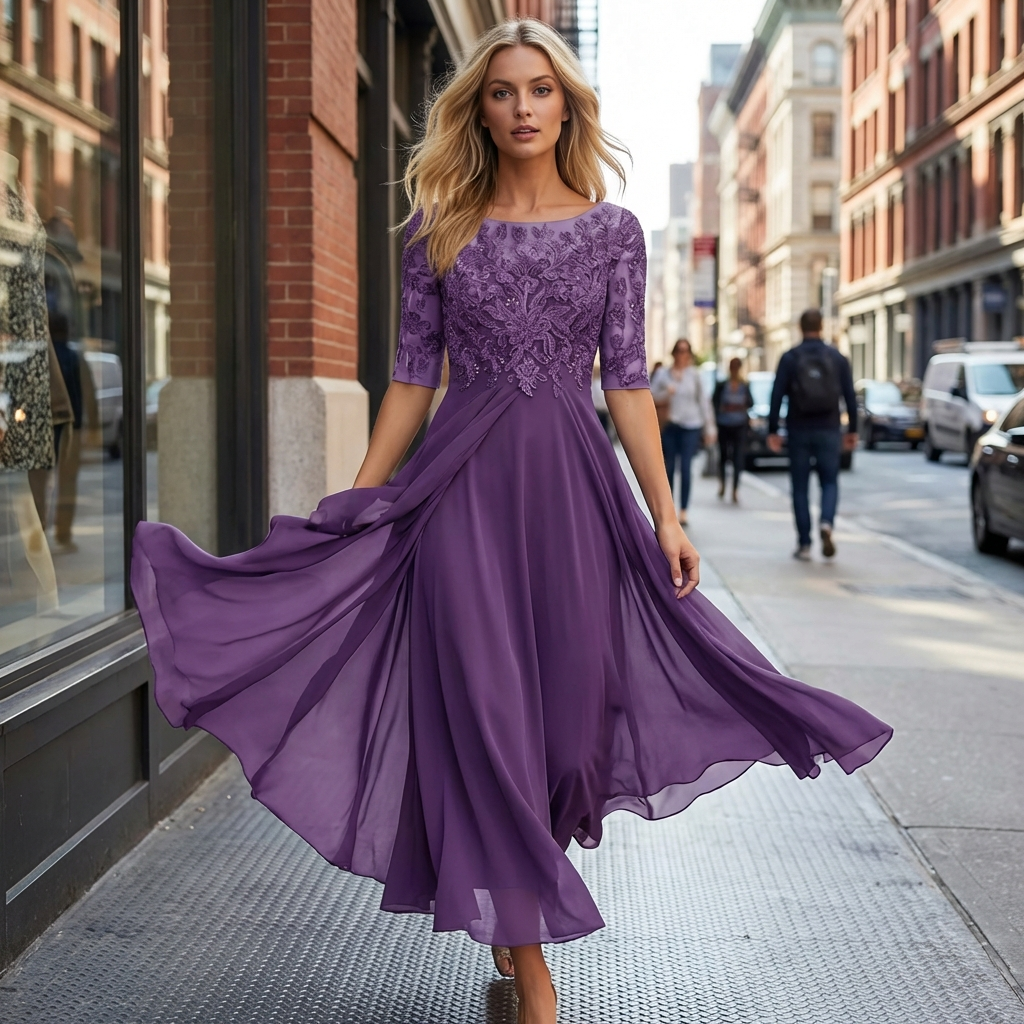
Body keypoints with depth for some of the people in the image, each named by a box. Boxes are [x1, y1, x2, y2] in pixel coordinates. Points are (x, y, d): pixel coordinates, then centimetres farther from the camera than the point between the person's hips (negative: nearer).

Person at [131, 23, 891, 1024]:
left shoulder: (612, 229, 6)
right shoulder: (440, 230, 6)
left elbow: (627, 380, 5)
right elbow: (413, 376, 7)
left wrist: (665, 516, 0)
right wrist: (349, 506, 4)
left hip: (571, 485, 1)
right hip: (462, 482, -1)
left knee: (566, 701, 3)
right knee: (486, 707, -4)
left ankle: (517, 895, 30)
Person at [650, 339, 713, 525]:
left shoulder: (694, 374, 6)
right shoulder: (663, 373, 6)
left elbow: (702, 400, 9)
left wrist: (708, 427, 8)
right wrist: (665, 394, -15)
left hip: (691, 426, -1)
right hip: (669, 426, 1)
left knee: (685, 468, -9)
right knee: (668, 469, 5)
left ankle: (683, 510, -7)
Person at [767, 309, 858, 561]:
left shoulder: (790, 358, -2)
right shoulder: (838, 358, 3)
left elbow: (777, 396, -6)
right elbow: (850, 396, 3)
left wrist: (773, 431, -2)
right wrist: (852, 430, 10)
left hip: (799, 430, -1)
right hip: (828, 430, 1)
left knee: (800, 487, 7)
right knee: (830, 482, 12)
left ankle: (804, 544, 6)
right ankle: (826, 523, -16)